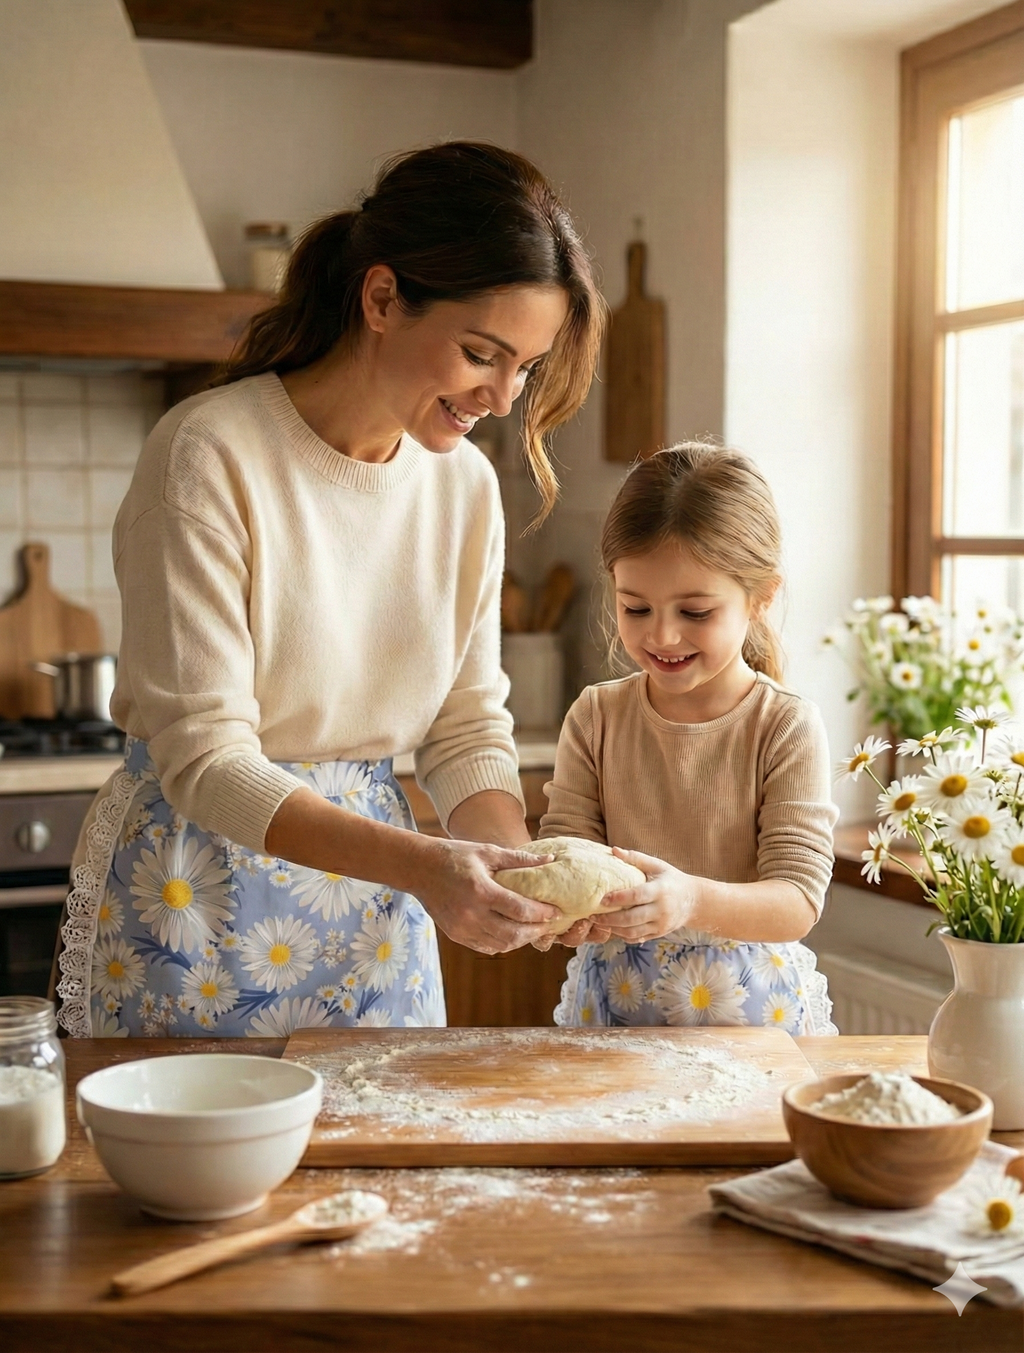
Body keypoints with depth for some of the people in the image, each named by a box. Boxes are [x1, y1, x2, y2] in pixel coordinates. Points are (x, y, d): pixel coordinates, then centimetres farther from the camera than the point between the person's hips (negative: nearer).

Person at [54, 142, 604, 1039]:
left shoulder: (465, 484, -1)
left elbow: (469, 728, 4)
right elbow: (203, 758, -22)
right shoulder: (212, 457, -19)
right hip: (200, 897, -5)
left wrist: (516, 865, -16)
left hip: (376, 911, 5)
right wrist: (421, 865, -32)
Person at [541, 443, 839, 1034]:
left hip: (751, 1007, -1)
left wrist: (692, 900, -32)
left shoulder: (788, 727, -7)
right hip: (613, 1005, 2)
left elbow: (798, 901, -13)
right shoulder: (595, 718, 2)